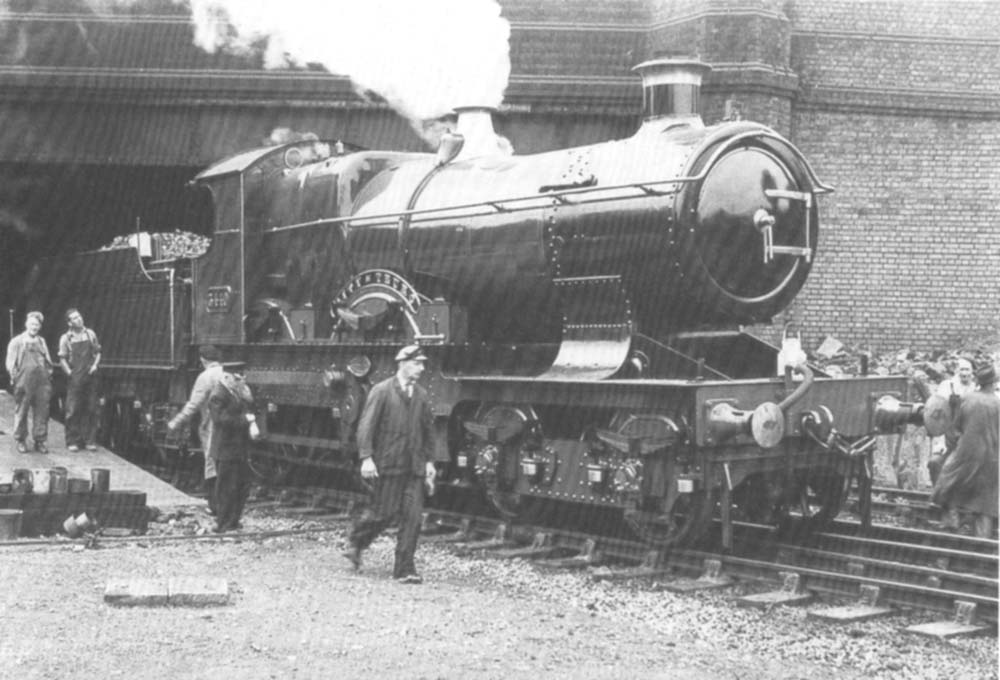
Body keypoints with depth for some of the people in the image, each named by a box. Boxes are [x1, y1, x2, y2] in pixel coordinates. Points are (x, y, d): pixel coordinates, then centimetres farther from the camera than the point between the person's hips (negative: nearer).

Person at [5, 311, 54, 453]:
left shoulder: (42, 341, 16)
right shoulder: (16, 342, 3)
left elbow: (48, 361, 20)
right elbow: (10, 363, 1)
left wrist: (49, 375, 9)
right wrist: (15, 378, -6)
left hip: (42, 382, 4)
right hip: (24, 383, -4)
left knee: (42, 412, 2)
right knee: (21, 412, 1)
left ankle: (39, 440, 9)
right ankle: (21, 441, 11)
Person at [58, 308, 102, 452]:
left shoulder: (90, 334, 8)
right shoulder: (66, 338, 0)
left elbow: (97, 352, 15)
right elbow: (62, 359, 2)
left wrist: (95, 365, -1)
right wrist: (69, 372, -7)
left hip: (90, 376, 3)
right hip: (75, 379, -2)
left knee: (90, 410, 3)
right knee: (73, 410, -3)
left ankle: (90, 441, 9)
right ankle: (72, 441, 3)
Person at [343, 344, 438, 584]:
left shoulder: (421, 395, 11)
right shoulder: (382, 391, -5)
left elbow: (428, 430, 18)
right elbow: (366, 426, -9)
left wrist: (429, 461, 13)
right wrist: (366, 458, -17)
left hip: (414, 466, 5)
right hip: (387, 464, -5)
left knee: (412, 516, -3)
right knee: (383, 513, 0)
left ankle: (404, 569, 1)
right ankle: (357, 544, 29)